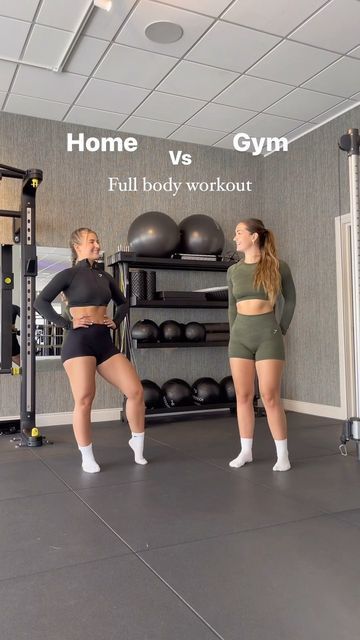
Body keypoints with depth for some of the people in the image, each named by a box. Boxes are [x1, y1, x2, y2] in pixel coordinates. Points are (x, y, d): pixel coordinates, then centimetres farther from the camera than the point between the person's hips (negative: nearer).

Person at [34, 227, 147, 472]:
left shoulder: (104, 276, 14)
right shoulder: (70, 274, -1)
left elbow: (123, 302, 29)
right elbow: (41, 302, -8)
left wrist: (116, 321, 12)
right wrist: (68, 324, -11)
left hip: (105, 341, 5)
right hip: (79, 341, -5)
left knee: (136, 391, -2)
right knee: (84, 400, -6)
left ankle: (137, 442, 19)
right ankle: (87, 458, 13)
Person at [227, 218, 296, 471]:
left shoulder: (278, 266, -2)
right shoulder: (233, 270, 8)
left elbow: (290, 300, 8)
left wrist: (282, 329, 5)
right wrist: (234, 332, 11)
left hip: (268, 335, -4)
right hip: (240, 336, 4)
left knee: (270, 397, -4)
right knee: (243, 396, 6)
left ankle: (283, 455, 9)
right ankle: (246, 451, 17)